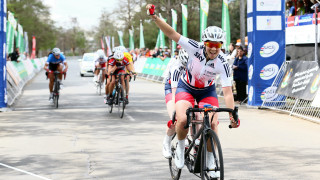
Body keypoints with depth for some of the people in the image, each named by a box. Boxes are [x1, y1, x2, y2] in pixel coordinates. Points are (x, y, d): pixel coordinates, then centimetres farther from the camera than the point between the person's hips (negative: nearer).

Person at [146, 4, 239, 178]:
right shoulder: (195, 48, -28)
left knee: (213, 123, -17)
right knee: (183, 120, -25)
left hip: (207, 90, 1)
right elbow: (172, 34, -31)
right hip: (186, 87, -1)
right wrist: (154, 17, -41)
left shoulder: (223, 63, -27)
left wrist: (232, 114, -33)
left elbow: (227, 92, -27)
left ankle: (210, 160, 5)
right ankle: (180, 147, 6)